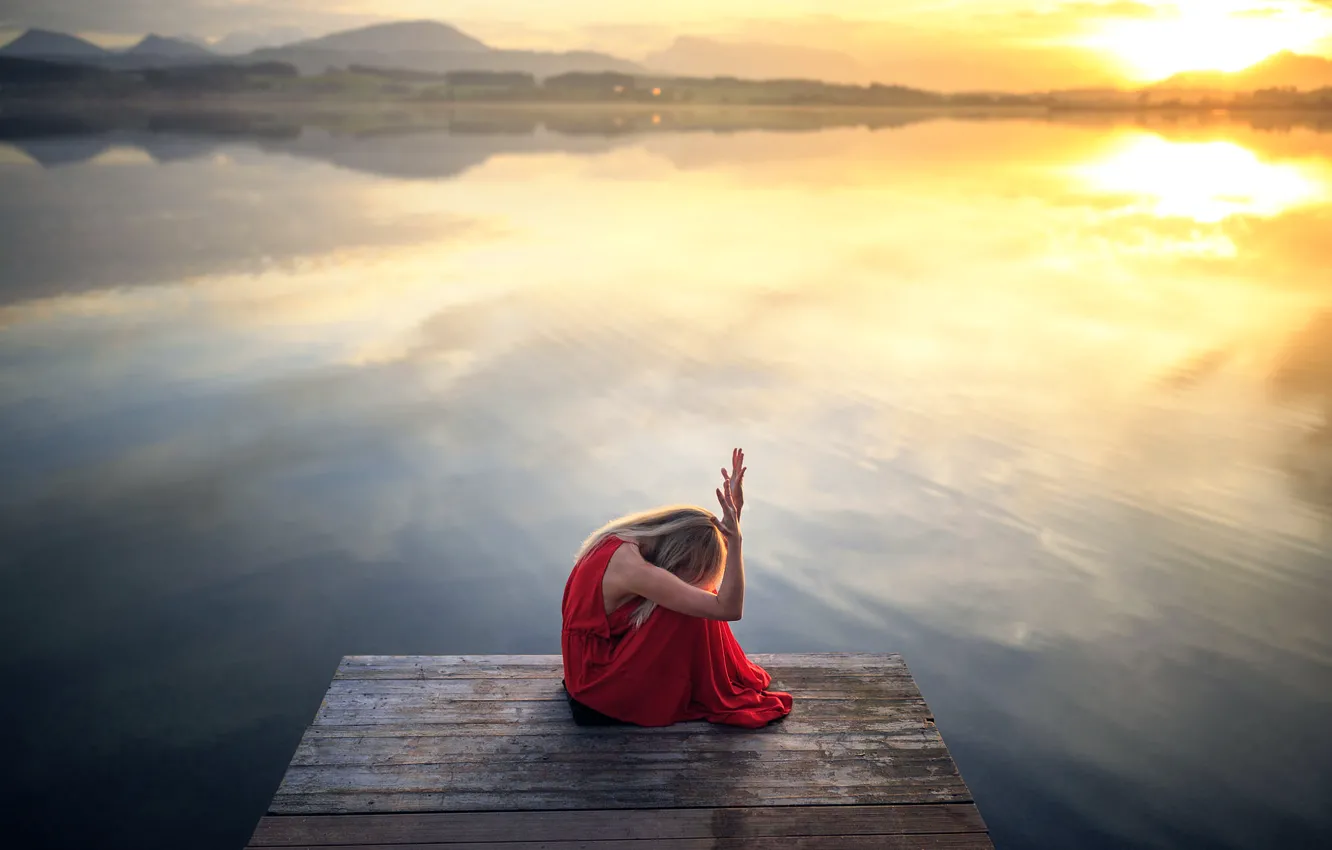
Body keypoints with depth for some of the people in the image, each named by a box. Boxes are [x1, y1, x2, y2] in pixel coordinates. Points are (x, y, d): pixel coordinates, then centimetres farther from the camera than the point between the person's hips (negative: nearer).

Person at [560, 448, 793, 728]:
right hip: (604, 693, -9)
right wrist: (734, 539, -27)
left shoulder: (624, 541, -4)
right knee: (692, 613, -15)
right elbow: (729, 608, -29)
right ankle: (722, 696, 6)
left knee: (695, 596, 6)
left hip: (590, 666, 9)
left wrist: (733, 514, -3)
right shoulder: (631, 567, -31)